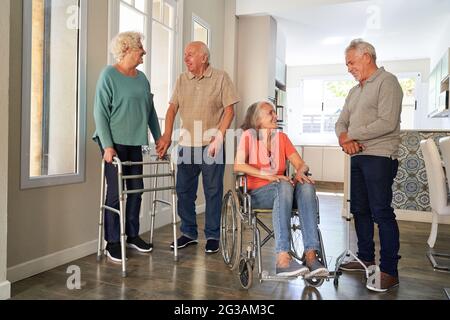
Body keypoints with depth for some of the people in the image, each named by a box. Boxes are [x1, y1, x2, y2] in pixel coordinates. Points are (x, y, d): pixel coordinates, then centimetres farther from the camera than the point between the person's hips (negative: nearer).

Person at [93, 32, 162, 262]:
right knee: (116, 192, -2)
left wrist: (159, 138, 11)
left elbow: (150, 111, 16)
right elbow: (100, 112, -11)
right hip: (115, 143, -6)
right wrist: (107, 145, -17)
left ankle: (132, 235, 24)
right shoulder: (109, 75, -6)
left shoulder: (142, 78, 12)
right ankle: (112, 242, 11)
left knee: (136, 189, 9)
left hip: (135, 142, 6)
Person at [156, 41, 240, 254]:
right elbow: (172, 108, 8)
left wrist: (218, 137, -13)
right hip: (186, 145, 5)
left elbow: (229, 110, -5)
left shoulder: (220, 78, 0)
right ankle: (189, 233, 25)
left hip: (211, 146, -4)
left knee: (213, 192, 3)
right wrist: (167, 136, -3)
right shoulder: (182, 80, 11)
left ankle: (212, 236, 17)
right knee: (184, 191, 9)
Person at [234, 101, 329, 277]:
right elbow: (238, 165, -15)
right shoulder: (249, 136, 1)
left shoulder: (281, 137, 14)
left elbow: (301, 164, 8)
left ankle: (311, 254, -36)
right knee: (284, 186, -35)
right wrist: (269, 176, -25)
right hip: (257, 193, -4)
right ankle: (283, 258, -43)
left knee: (307, 186, -27)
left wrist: (300, 172, -16)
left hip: (281, 191, 4)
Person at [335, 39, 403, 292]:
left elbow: (387, 123, -18)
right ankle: (366, 258, 26)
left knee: (382, 213, -7)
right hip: (358, 157, 9)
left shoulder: (387, 82, -6)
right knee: (360, 210, 13)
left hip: (380, 157, -8)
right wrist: (343, 136, -6)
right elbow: (341, 122, 17)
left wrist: (351, 134, -11)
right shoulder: (355, 91, 20)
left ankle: (389, 271, 2)